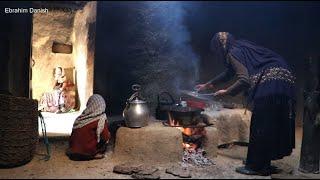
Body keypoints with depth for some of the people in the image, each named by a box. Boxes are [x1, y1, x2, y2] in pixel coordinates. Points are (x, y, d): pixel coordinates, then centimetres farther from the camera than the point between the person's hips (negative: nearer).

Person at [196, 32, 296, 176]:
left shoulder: (233, 53, -7)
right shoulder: (241, 47, 22)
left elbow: (244, 80, -20)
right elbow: (229, 72, 34)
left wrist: (226, 92, -3)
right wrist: (208, 84, 41)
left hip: (269, 86, -10)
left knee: (260, 128, 1)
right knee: (272, 126, 17)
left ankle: (256, 166, 13)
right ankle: (263, 163, 31)